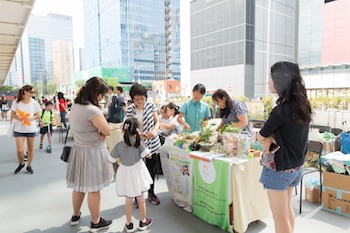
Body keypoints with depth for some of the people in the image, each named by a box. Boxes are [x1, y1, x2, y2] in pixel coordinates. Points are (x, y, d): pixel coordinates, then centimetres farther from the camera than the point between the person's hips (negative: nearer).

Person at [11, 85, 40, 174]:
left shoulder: (34, 103, -6)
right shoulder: (16, 102, -7)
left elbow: (37, 115, 4)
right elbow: (12, 115, 1)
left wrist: (31, 118, -17)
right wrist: (18, 118, -19)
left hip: (31, 129, 1)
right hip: (19, 130, -1)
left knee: (31, 148, 10)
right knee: (20, 150, -5)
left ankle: (29, 166, 29)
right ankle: (21, 164, 25)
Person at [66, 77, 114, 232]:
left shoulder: (75, 106, 4)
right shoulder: (92, 110, -25)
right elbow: (108, 131, -18)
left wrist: (99, 132, -4)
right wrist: (101, 131, 2)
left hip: (78, 150, 8)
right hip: (93, 153, -8)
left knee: (79, 186, 22)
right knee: (93, 189, 6)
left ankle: (75, 216, 40)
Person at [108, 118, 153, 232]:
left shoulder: (119, 145, -15)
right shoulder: (139, 142, -18)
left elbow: (111, 160, -6)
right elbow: (147, 155, -14)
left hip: (126, 173, 1)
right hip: (137, 172, 0)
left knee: (128, 200, 18)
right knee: (141, 198, 17)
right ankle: (143, 222, 32)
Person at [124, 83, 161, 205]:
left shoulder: (151, 106, -1)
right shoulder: (129, 110, -4)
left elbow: (157, 121, -2)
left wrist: (154, 130, -24)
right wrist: (138, 134, -26)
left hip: (152, 143, 2)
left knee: (151, 169, 13)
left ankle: (151, 193, 33)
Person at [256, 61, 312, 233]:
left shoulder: (281, 110, -24)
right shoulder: (302, 105, 0)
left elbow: (260, 136, -14)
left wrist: (267, 138, 5)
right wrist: (271, 138, -10)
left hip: (278, 168, -8)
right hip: (295, 166, 8)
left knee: (280, 216, 7)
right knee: (287, 208, 25)